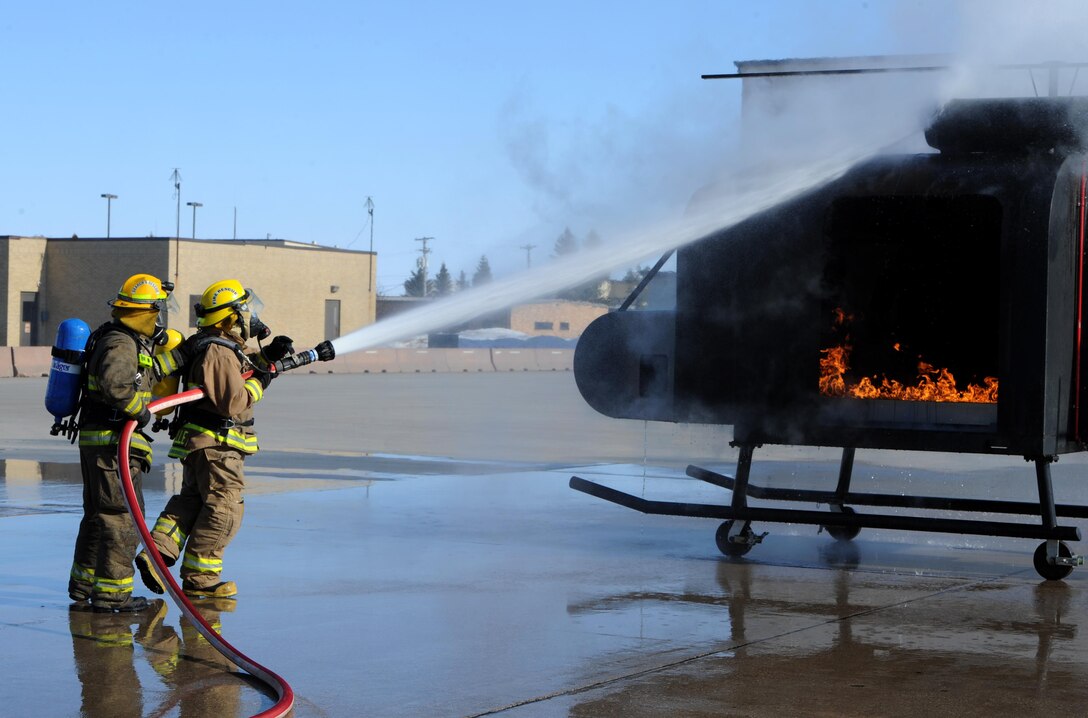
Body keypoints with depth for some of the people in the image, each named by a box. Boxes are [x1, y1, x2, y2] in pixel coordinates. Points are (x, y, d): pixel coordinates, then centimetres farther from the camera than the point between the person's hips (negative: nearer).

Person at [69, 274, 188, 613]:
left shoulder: (129, 341, 16)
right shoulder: (120, 344, -18)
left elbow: (146, 374, 27)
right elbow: (115, 385, -34)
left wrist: (179, 355, 22)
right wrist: (140, 410, -21)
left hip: (97, 441, 11)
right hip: (113, 442, -11)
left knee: (98, 514, 19)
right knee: (122, 517, -6)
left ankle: (83, 583, 29)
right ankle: (111, 593, -3)